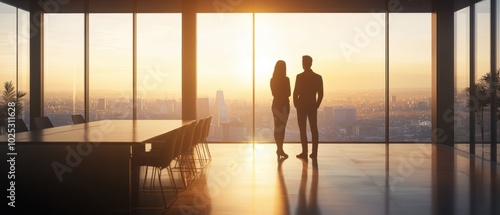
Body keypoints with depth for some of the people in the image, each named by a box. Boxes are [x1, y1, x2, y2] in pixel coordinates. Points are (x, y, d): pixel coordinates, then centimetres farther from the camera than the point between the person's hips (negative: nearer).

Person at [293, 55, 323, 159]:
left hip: (301, 106, -3)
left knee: (302, 130, 2)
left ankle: (305, 152, 1)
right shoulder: (318, 77, 2)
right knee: (314, 129, 7)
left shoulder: (300, 76, -9)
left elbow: (295, 93, -9)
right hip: (313, 106, 3)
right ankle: (314, 152, 6)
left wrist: (296, 104, 5)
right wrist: (316, 105, 13)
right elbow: (320, 94, 2)